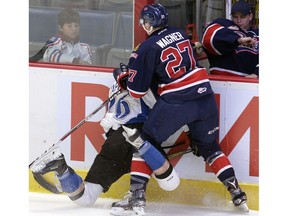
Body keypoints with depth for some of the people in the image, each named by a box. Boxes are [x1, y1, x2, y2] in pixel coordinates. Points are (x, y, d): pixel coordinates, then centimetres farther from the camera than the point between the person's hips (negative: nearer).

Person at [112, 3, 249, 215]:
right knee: (209, 146, 23)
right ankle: (236, 192, 14)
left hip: (175, 103, -6)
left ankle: (137, 195, -1)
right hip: (205, 97, 6)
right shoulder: (179, 33, 12)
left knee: (145, 140, 7)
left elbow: (137, 91, -3)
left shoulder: (147, 49, -5)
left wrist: (123, 79, 20)